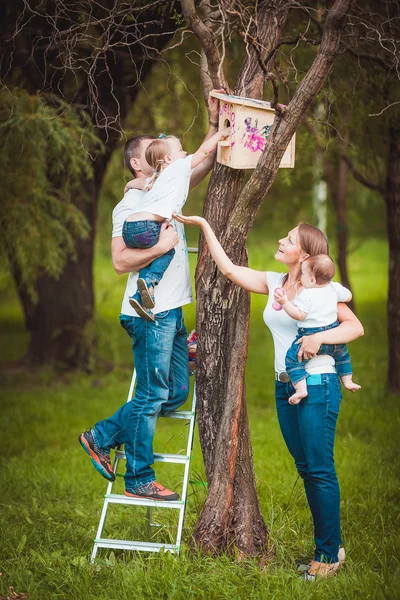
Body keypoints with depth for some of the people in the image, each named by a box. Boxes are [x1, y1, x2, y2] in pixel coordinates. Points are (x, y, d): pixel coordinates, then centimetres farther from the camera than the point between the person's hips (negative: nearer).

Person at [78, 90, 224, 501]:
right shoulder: (130, 205, -9)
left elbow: (205, 163, 23)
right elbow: (120, 261, -16)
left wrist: (215, 123, 13)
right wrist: (160, 247, -20)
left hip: (172, 312, 9)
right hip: (150, 314, -9)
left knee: (176, 393, 11)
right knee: (152, 396, -4)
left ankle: (102, 437, 20)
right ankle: (139, 480, 7)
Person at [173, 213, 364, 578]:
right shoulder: (274, 283, 11)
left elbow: (355, 327, -11)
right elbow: (229, 268, 14)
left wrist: (319, 338, -25)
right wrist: (204, 226, 14)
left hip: (317, 386, -7)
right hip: (285, 386, 7)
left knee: (320, 469, -6)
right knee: (305, 468, 10)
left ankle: (329, 553, 1)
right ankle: (329, 545, 19)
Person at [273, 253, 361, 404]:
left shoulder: (307, 295, -17)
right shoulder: (334, 288, 2)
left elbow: (299, 315, -21)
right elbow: (348, 296, 18)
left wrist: (284, 303, -23)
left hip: (311, 336, -7)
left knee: (292, 359, -3)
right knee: (342, 354, 34)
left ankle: (301, 389, -15)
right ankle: (347, 381, 39)